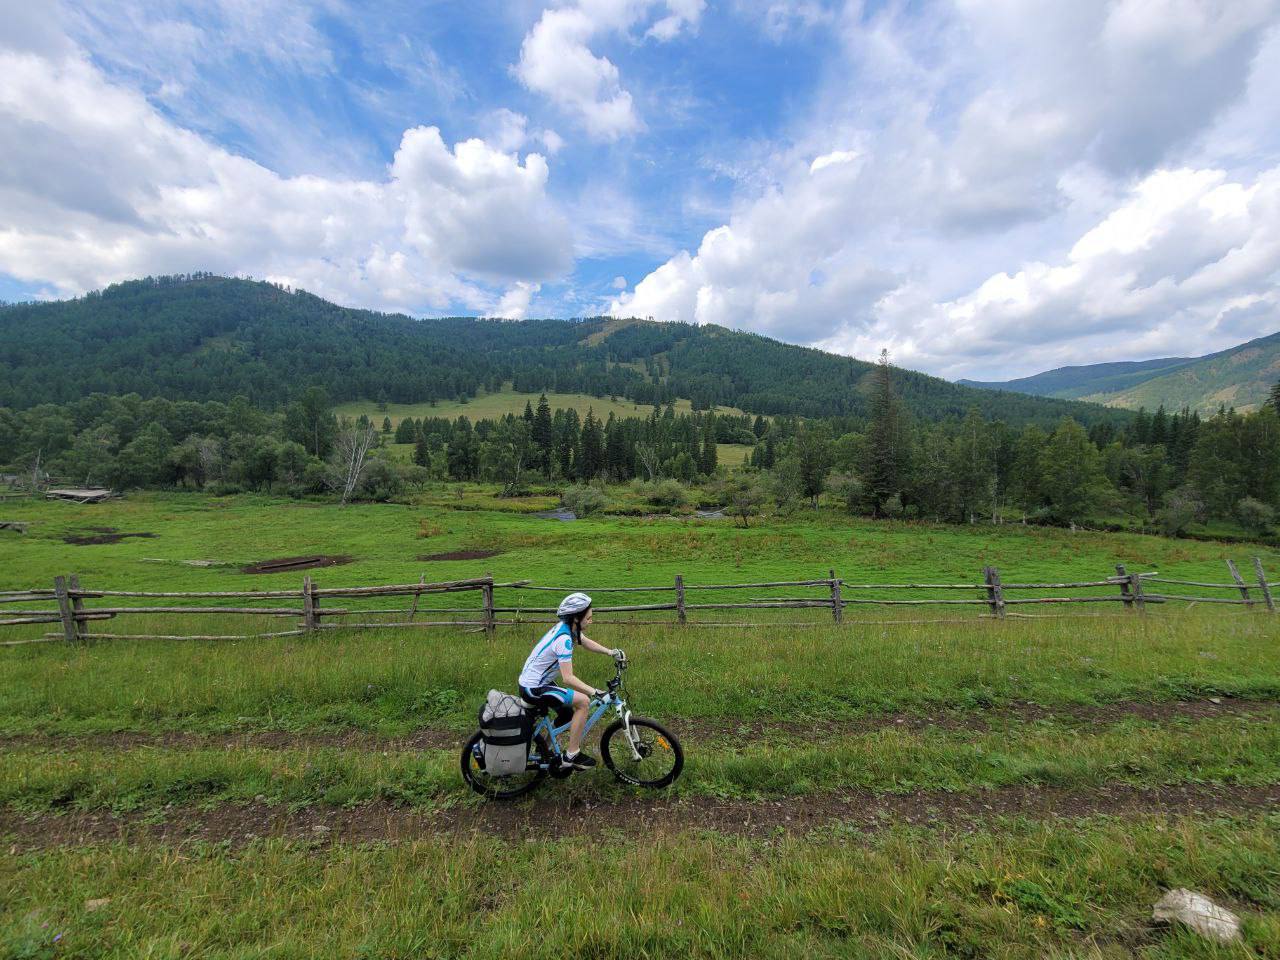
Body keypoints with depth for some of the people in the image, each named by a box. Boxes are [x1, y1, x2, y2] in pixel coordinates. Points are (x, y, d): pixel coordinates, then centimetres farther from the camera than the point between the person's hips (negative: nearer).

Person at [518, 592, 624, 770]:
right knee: (583, 701, -14)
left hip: (531, 683, 10)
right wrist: (594, 691, -33)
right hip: (533, 690, -10)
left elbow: (586, 642, 13)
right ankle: (572, 755, -2)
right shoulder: (564, 639, -28)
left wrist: (611, 652, 0)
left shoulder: (566, 627, -1)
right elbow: (568, 678, -31)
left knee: (567, 714, 20)